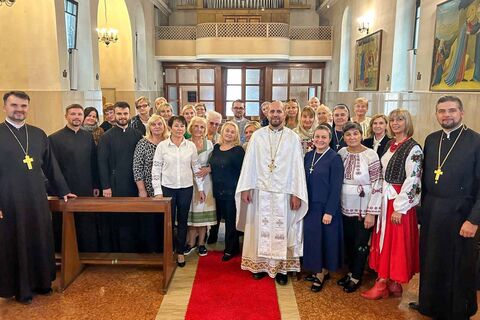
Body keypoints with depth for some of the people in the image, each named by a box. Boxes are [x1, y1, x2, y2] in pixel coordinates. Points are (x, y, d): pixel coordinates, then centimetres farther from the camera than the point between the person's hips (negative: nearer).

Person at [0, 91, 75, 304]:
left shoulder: (38, 134, 7)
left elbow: (51, 165, 12)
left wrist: (63, 190, 14)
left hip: (37, 200, 4)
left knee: (41, 242, 12)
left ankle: (41, 282, 31)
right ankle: (20, 288, 25)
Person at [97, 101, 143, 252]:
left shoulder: (137, 135, 9)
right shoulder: (106, 137, 2)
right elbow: (102, 163, -3)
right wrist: (105, 186, -9)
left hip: (133, 184, 2)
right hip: (114, 186, -2)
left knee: (132, 219, 6)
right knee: (114, 220, 4)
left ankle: (132, 249, 19)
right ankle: (115, 250, 16)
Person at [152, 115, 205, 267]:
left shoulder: (191, 145, 0)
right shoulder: (162, 145, -4)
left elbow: (196, 167, 7)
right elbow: (156, 169, -3)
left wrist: (201, 188, 6)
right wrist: (157, 191, -6)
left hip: (186, 188, 1)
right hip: (167, 188, -1)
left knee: (183, 221, 10)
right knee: (168, 220, 6)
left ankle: (180, 252, 24)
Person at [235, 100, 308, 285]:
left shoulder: (293, 138, -1)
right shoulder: (257, 135, 2)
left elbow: (297, 166, -3)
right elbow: (249, 162, 1)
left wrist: (296, 194, -7)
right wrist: (245, 188, -4)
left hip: (284, 192, 0)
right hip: (260, 191, 1)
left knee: (282, 230, 8)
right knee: (260, 228, 9)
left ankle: (281, 267, 20)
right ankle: (259, 264, 24)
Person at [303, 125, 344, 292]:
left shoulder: (335, 158, -11)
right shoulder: (309, 156, 5)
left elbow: (336, 187, -13)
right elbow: (305, 181, 9)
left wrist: (329, 211, -16)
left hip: (326, 206, -5)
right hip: (310, 205, 6)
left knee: (325, 239, 5)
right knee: (311, 237, 12)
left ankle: (322, 273, 21)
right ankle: (318, 270, 29)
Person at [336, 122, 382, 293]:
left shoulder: (371, 155, -13)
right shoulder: (342, 153, 0)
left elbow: (377, 186, -13)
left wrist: (371, 213, -15)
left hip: (364, 208, -4)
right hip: (346, 207, 4)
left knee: (361, 244, 9)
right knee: (348, 242, 15)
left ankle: (357, 277, 26)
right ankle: (350, 271, 35)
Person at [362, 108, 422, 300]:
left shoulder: (413, 148, -12)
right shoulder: (389, 145, 10)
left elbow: (412, 180, -16)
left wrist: (399, 207, -18)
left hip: (400, 201, -7)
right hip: (385, 199, 7)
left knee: (396, 242, 2)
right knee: (384, 239, 11)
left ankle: (384, 283, 11)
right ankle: (385, 281, 22)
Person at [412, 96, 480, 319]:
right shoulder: (431, 140, 6)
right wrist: (423, 208, 7)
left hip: (459, 214, -5)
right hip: (430, 213, 5)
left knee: (458, 267, 11)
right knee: (430, 262, 18)